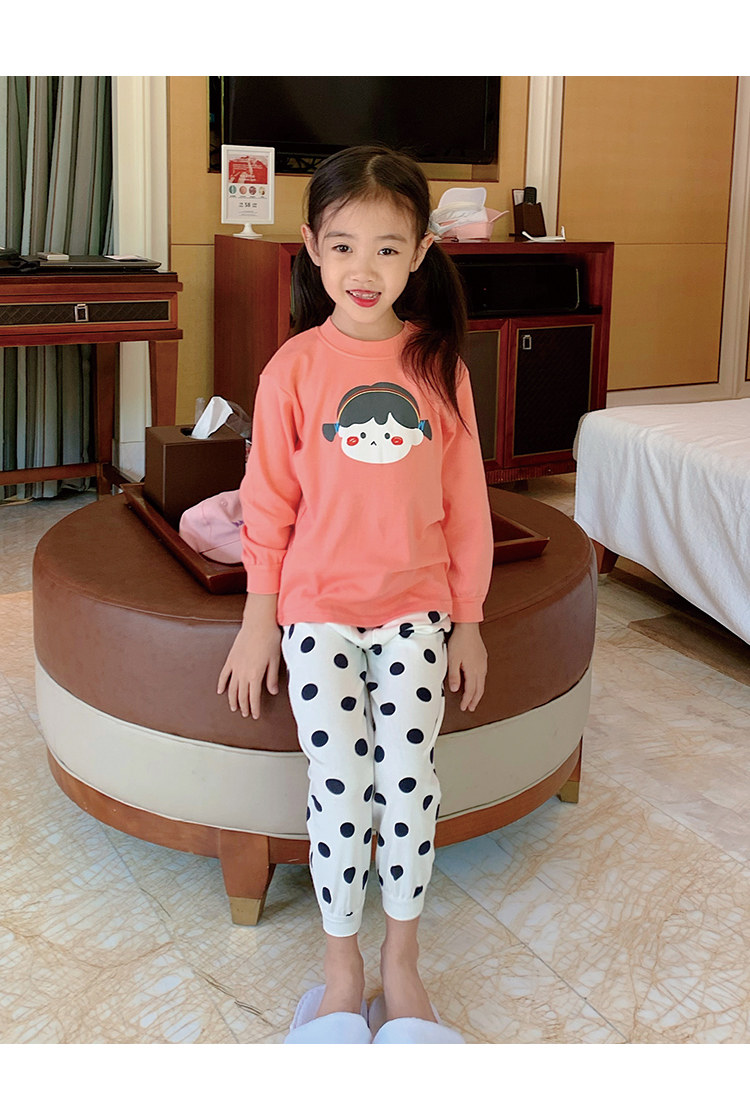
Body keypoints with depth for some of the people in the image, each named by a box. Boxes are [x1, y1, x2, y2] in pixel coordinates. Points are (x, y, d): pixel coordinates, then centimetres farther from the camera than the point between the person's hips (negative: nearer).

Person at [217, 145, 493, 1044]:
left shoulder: (438, 365, -1)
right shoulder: (293, 369, -6)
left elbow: (465, 503, 3)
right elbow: (268, 504, -1)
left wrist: (467, 620, 5)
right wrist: (258, 622, 0)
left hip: (417, 611, 2)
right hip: (318, 609, -1)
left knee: (410, 782, 7)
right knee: (339, 789, 4)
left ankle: (402, 961, 27)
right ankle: (341, 968, 24)